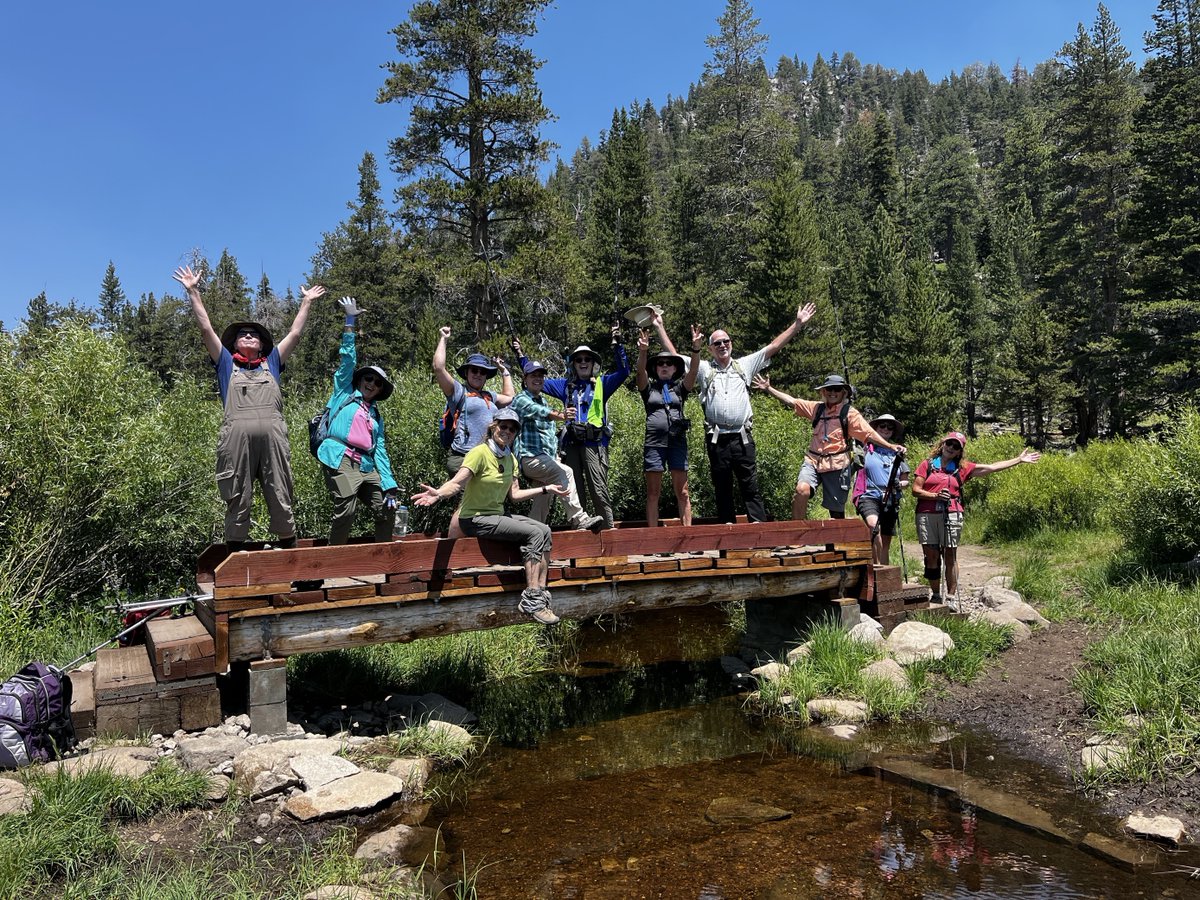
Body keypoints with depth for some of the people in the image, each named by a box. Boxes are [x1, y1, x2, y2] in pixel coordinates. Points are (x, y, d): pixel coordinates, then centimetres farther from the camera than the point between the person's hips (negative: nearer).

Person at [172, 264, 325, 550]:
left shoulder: (271, 363, 28)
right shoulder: (227, 363, 24)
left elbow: (294, 334, 29)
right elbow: (206, 329, 21)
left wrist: (306, 302, 33)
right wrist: (193, 292, 20)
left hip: (273, 436, 1)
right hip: (237, 437, -1)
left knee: (281, 499, -1)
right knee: (237, 500, -1)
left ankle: (288, 548, 1)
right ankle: (235, 554, 1)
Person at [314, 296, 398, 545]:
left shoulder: (376, 416, 25)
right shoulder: (344, 393, 16)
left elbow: (380, 452, 19)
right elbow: (348, 360, 7)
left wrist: (389, 486, 8)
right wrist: (350, 321, 0)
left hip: (367, 466, 5)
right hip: (340, 460, -5)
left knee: (387, 508, -1)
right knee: (346, 510, -18)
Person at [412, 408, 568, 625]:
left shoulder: (510, 459, 10)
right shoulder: (480, 453, -14)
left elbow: (514, 495, 11)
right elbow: (457, 483, -25)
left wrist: (546, 489, 12)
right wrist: (438, 493, -45)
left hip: (497, 516, 8)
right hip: (474, 519, -8)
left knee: (544, 530, -7)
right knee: (534, 533, -21)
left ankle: (541, 595, -8)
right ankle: (531, 601, -21)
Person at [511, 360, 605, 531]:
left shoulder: (544, 401, 23)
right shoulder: (521, 400, -4)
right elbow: (536, 411, -28)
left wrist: (556, 456, 16)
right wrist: (560, 416, -47)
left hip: (546, 459, 9)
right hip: (530, 458, -9)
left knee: (544, 502, 11)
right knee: (565, 473, -28)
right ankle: (578, 518, -30)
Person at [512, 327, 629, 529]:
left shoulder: (602, 384, 9)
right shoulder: (566, 386, 19)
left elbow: (623, 371, -5)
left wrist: (617, 344, -16)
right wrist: (520, 355, 21)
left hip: (594, 443, -4)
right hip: (571, 443, 4)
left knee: (598, 489, -8)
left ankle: (608, 527, -5)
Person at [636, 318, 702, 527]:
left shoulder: (680, 388, 15)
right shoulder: (648, 388, 12)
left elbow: (693, 370, -2)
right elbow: (641, 371, -7)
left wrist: (696, 349, -21)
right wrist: (642, 351, -27)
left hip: (677, 441, 1)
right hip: (654, 442, -1)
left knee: (682, 492, -1)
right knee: (653, 493, -1)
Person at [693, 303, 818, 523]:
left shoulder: (744, 365, 14)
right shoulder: (704, 369, 11)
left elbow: (773, 346, 13)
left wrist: (798, 324, 10)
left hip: (742, 438, 0)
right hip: (716, 439, 0)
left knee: (751, 487, 0)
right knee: (722, 489, 6)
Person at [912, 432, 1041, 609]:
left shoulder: (962, 468, 14)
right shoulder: (927, 464, 11)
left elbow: (992, 467, 17)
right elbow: (915, 490, 4)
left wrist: (1019, 460, 18)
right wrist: (936, 495, -10)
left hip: (951, 515, 1)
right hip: (926, 515, 0)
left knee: (950, 557, 1)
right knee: (931, 556, 1)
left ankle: (952, 597, 7)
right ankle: (936, 596, 10)